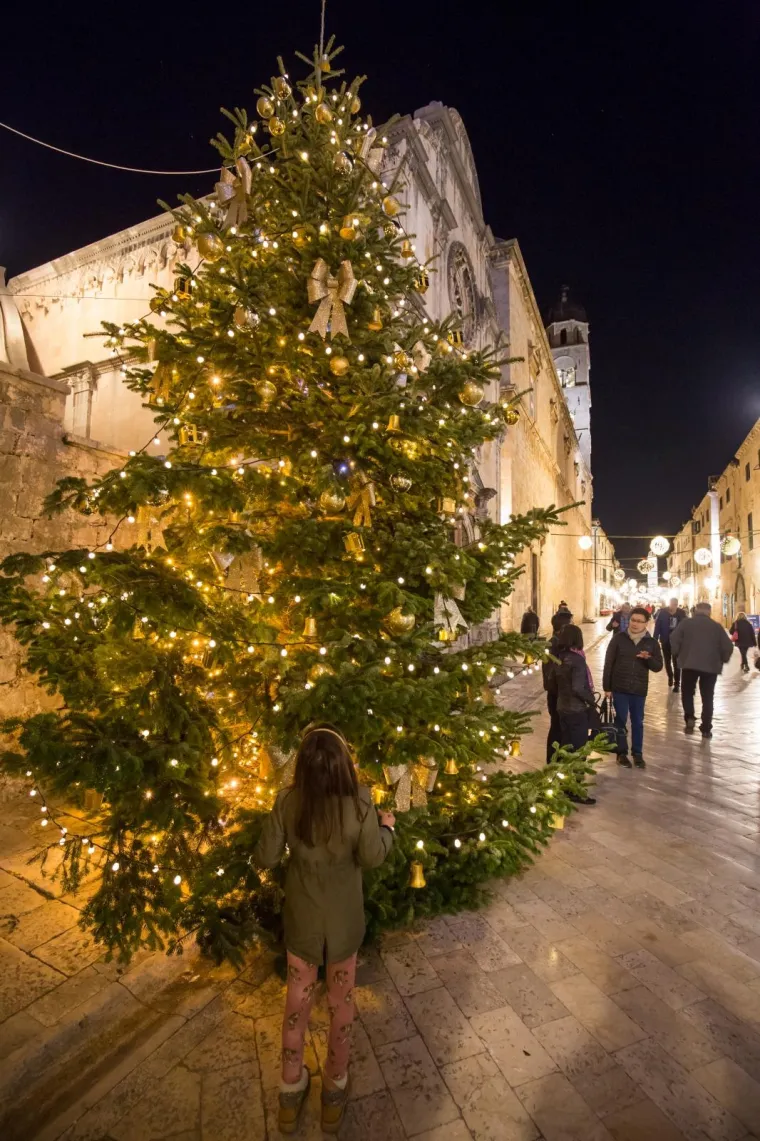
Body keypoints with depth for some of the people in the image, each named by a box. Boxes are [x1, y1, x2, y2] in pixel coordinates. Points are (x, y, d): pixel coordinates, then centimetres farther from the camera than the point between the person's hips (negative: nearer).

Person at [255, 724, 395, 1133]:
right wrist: (387, 827, 1)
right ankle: (335, 1088, 41)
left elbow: (265, 858, -12)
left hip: (302, 920, 1)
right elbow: (372, 857, -16)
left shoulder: (287, 802, -20)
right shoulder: (359, 802, -23)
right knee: (341, 1000, 21)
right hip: (343, 920, -1)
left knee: (297, 999, 22)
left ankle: (291, 1091, 41)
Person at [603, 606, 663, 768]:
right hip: (619, 688, -2)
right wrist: (607, 687, -6)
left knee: (638, 723, 12)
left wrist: (648, 658, -21)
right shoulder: (618, 638, -6)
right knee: (621, 721, 8)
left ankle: (637, 753, 25)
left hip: (639, 690, 2)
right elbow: (608, 663, -5)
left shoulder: (651, 643, 0)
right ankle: (621, 753, 21)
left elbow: (658, 667, 2)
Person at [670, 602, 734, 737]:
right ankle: (706, 728, 10)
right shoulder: (717, 626, 6)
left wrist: (678, 654, 8)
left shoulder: (686, 623, 2)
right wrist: (722, 660, 17)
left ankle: (689, 718, -4)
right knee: (708, 697, 10)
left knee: (687, 692, 16)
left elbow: (674, 640, -7)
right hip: (711, 666, 1)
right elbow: (728, 646, 1)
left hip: (689, 664, -1)